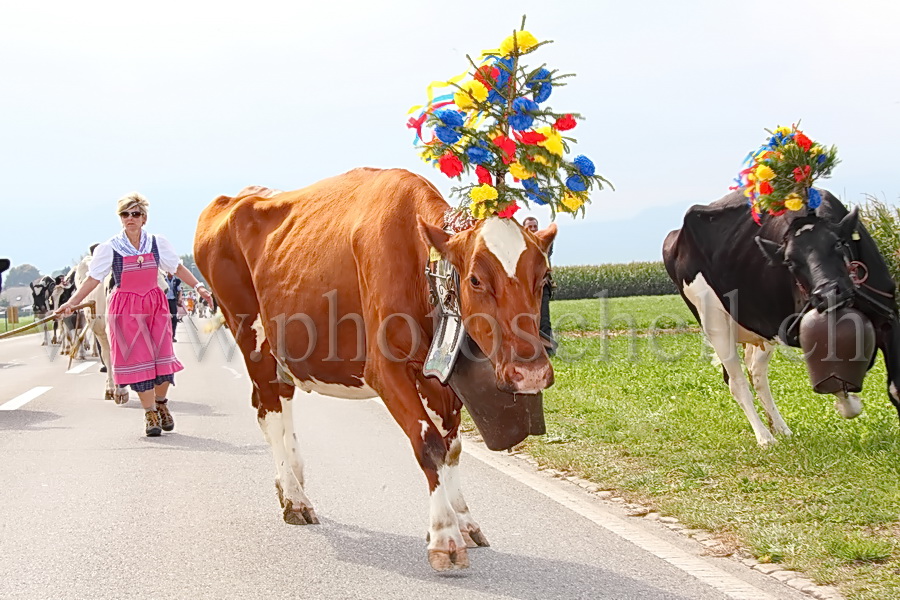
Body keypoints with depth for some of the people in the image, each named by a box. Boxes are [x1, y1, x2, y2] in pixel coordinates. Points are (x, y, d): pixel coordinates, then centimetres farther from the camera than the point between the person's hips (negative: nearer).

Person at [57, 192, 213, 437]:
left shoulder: (158, 244, 1)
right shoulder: (109, 248, -5)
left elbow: (177, 267, 11)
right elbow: (93, 279, -2)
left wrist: (198, 286, 3)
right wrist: (72, 303, -8)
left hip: (155, 306, 2)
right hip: (126, 309, -2)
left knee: (163, 358, 0)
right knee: (138, 360, -4)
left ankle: (161, 403, 24)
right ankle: (150, 414, 6)